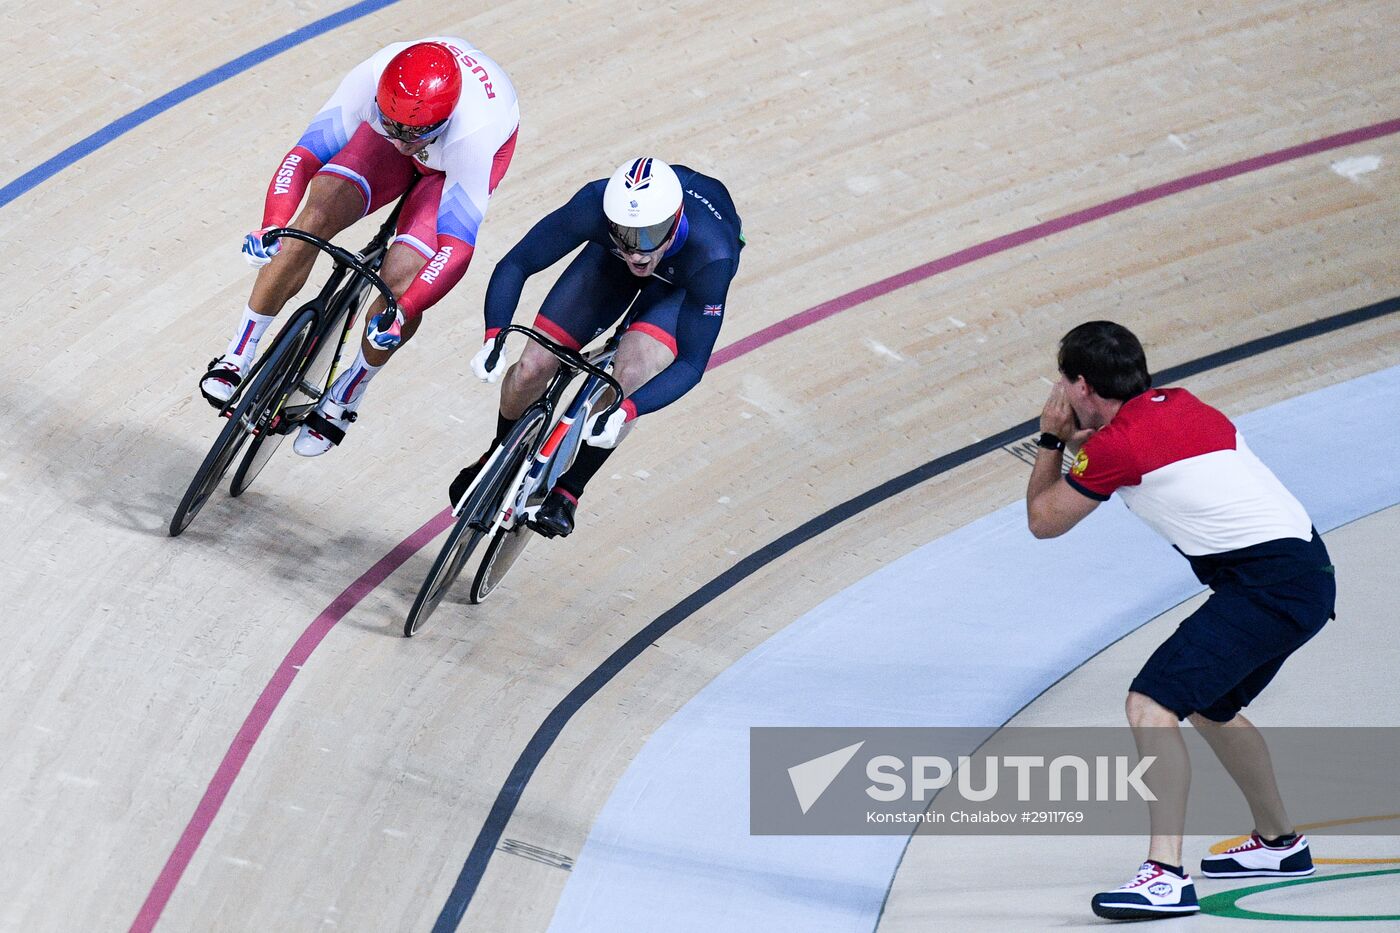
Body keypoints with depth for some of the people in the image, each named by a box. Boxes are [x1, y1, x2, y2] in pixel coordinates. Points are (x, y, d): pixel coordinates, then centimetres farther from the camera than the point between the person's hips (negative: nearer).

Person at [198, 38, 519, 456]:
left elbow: (456, 248, -42)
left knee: (399, 282, -22)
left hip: (456, 159, -3)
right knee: (312, 221, -21)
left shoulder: (471, 136, -44)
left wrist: (401, 314, -53)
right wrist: (272, 227, -49)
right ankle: (237, 358, -5)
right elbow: (303, 156, -32)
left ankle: (343, 399, 5)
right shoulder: (372, 78, -37)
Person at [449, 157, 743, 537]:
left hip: (682, 277, -2)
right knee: (532, 367, -9)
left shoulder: (711, 257, -43)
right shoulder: (595, 204, -39)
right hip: (610, 255, 2)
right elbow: (515, 264, -29)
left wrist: (624, 412, -52)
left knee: (631, 376, -29)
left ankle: (567, 491, -6)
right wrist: (494, 337, -46)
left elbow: (692, 363, -37)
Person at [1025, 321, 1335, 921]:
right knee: (1209, 707, 27)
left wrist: (1050, 441, 17)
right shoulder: (1176, 403, 13)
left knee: (1151, 705, -16)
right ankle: (1279, 842, 42)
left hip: (1267, 585, -10)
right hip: (1305, 566, 10)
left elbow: (1043, 521, 4)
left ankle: (1166, 876, -22)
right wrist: (1078, 443, 19)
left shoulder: (1114, 444, -11)